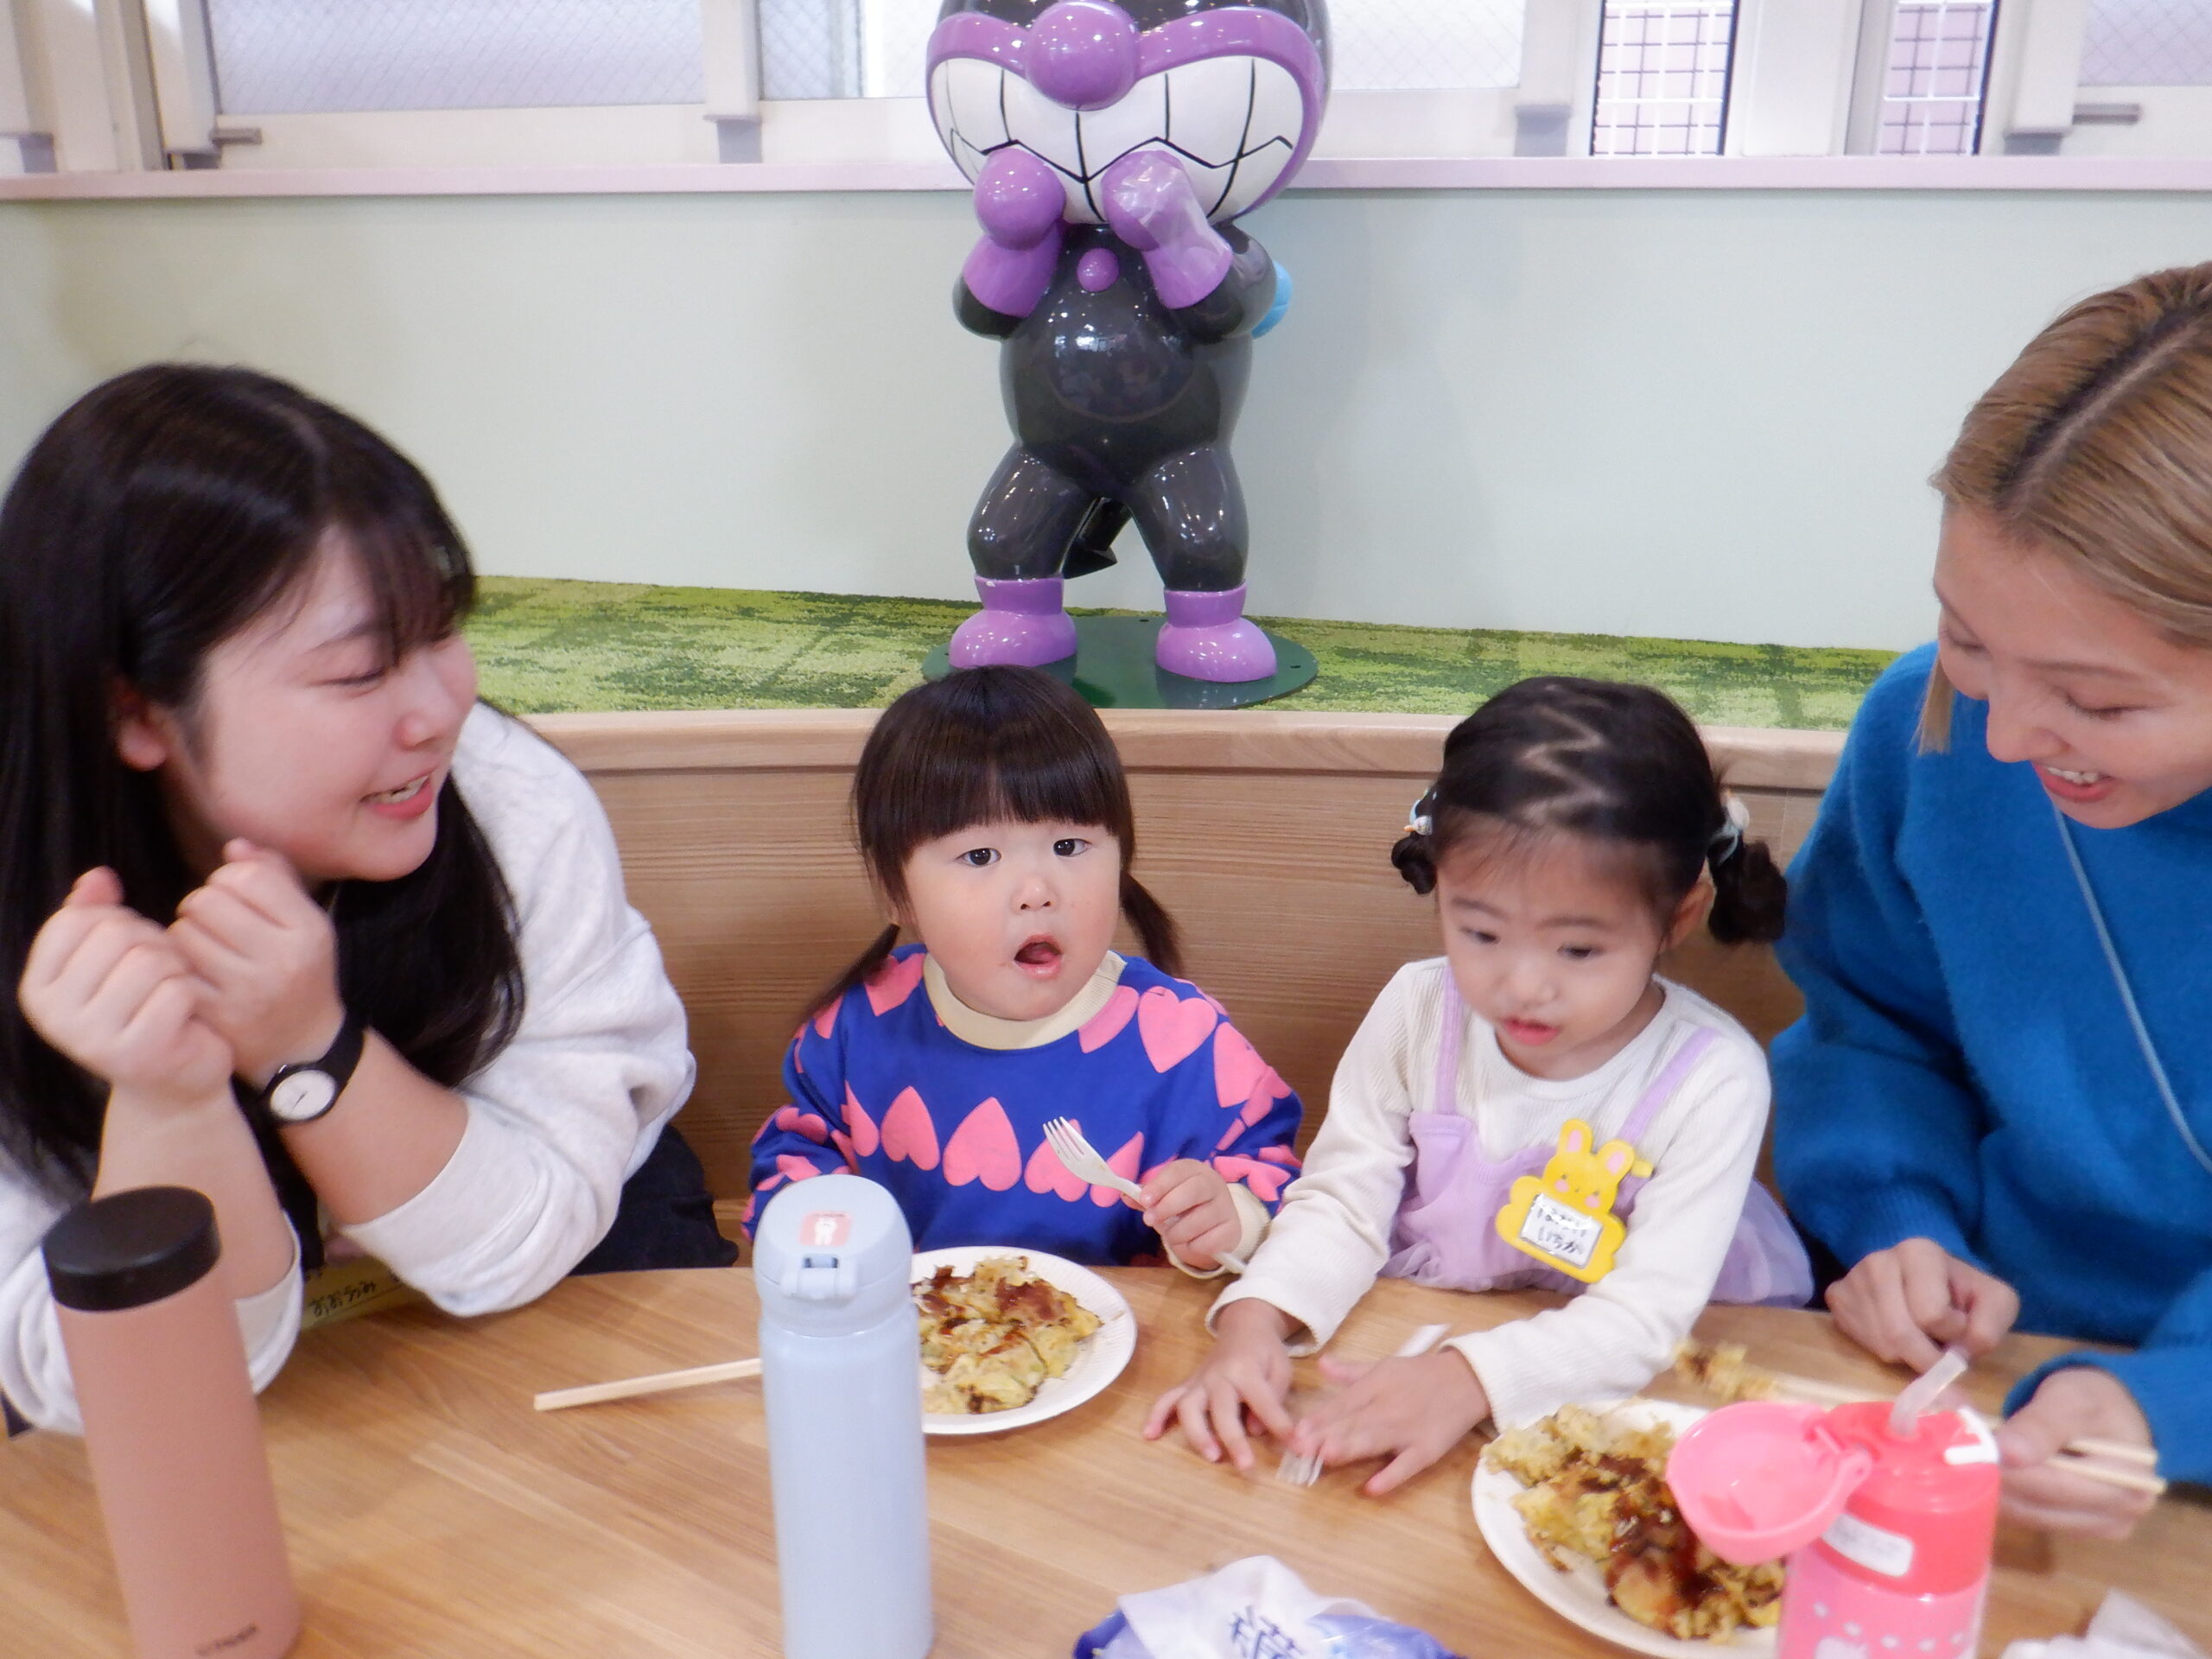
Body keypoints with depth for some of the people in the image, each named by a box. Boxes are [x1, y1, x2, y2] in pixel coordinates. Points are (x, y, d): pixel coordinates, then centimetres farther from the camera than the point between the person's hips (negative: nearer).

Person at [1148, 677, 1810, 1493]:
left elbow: (1648, 1312, -22)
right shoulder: (1416, 1012, -8)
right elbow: (1342, 1199, -6)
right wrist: (1256, 1320, -26)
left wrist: (1473, 1377, -37)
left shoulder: (1712, 1078, -18)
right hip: (1415, 1339, 2)